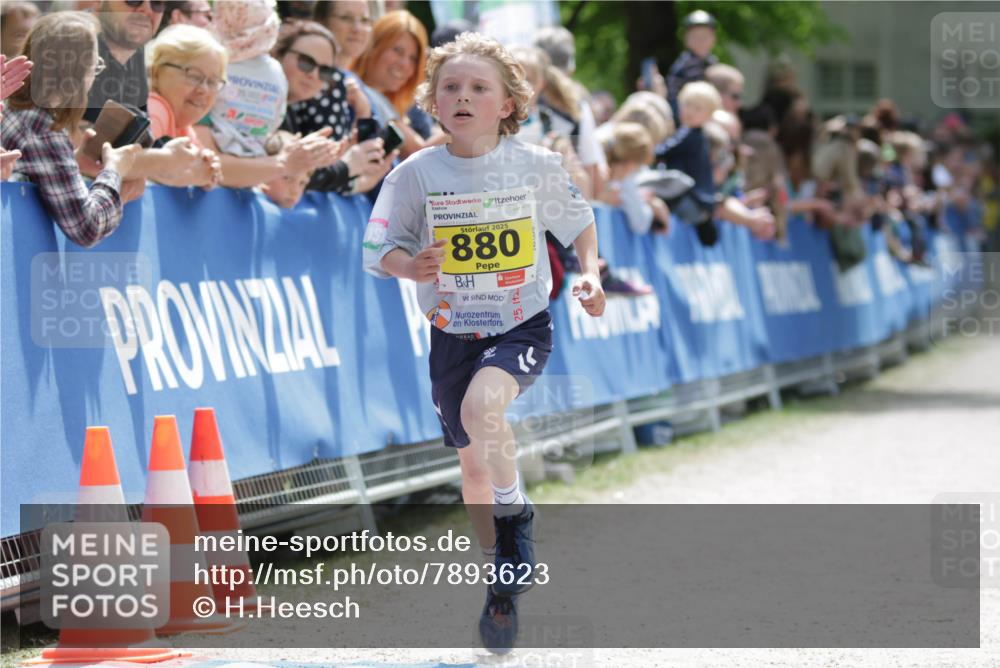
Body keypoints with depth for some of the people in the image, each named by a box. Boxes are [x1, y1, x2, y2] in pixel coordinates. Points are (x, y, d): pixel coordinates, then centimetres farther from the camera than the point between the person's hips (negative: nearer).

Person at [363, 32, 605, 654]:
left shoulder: (535, 165, -7)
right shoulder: (416, 174, -7)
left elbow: (579, 222, 9)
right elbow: (377, 251, -3)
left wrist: (590, 274, -7)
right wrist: (413, 266, -24)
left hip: (523, 325, -2)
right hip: (453, 332, 2)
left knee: (481, 405, -32)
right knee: (474, 464, 10)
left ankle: (515, 513, -8)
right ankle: (504, 582, 29)